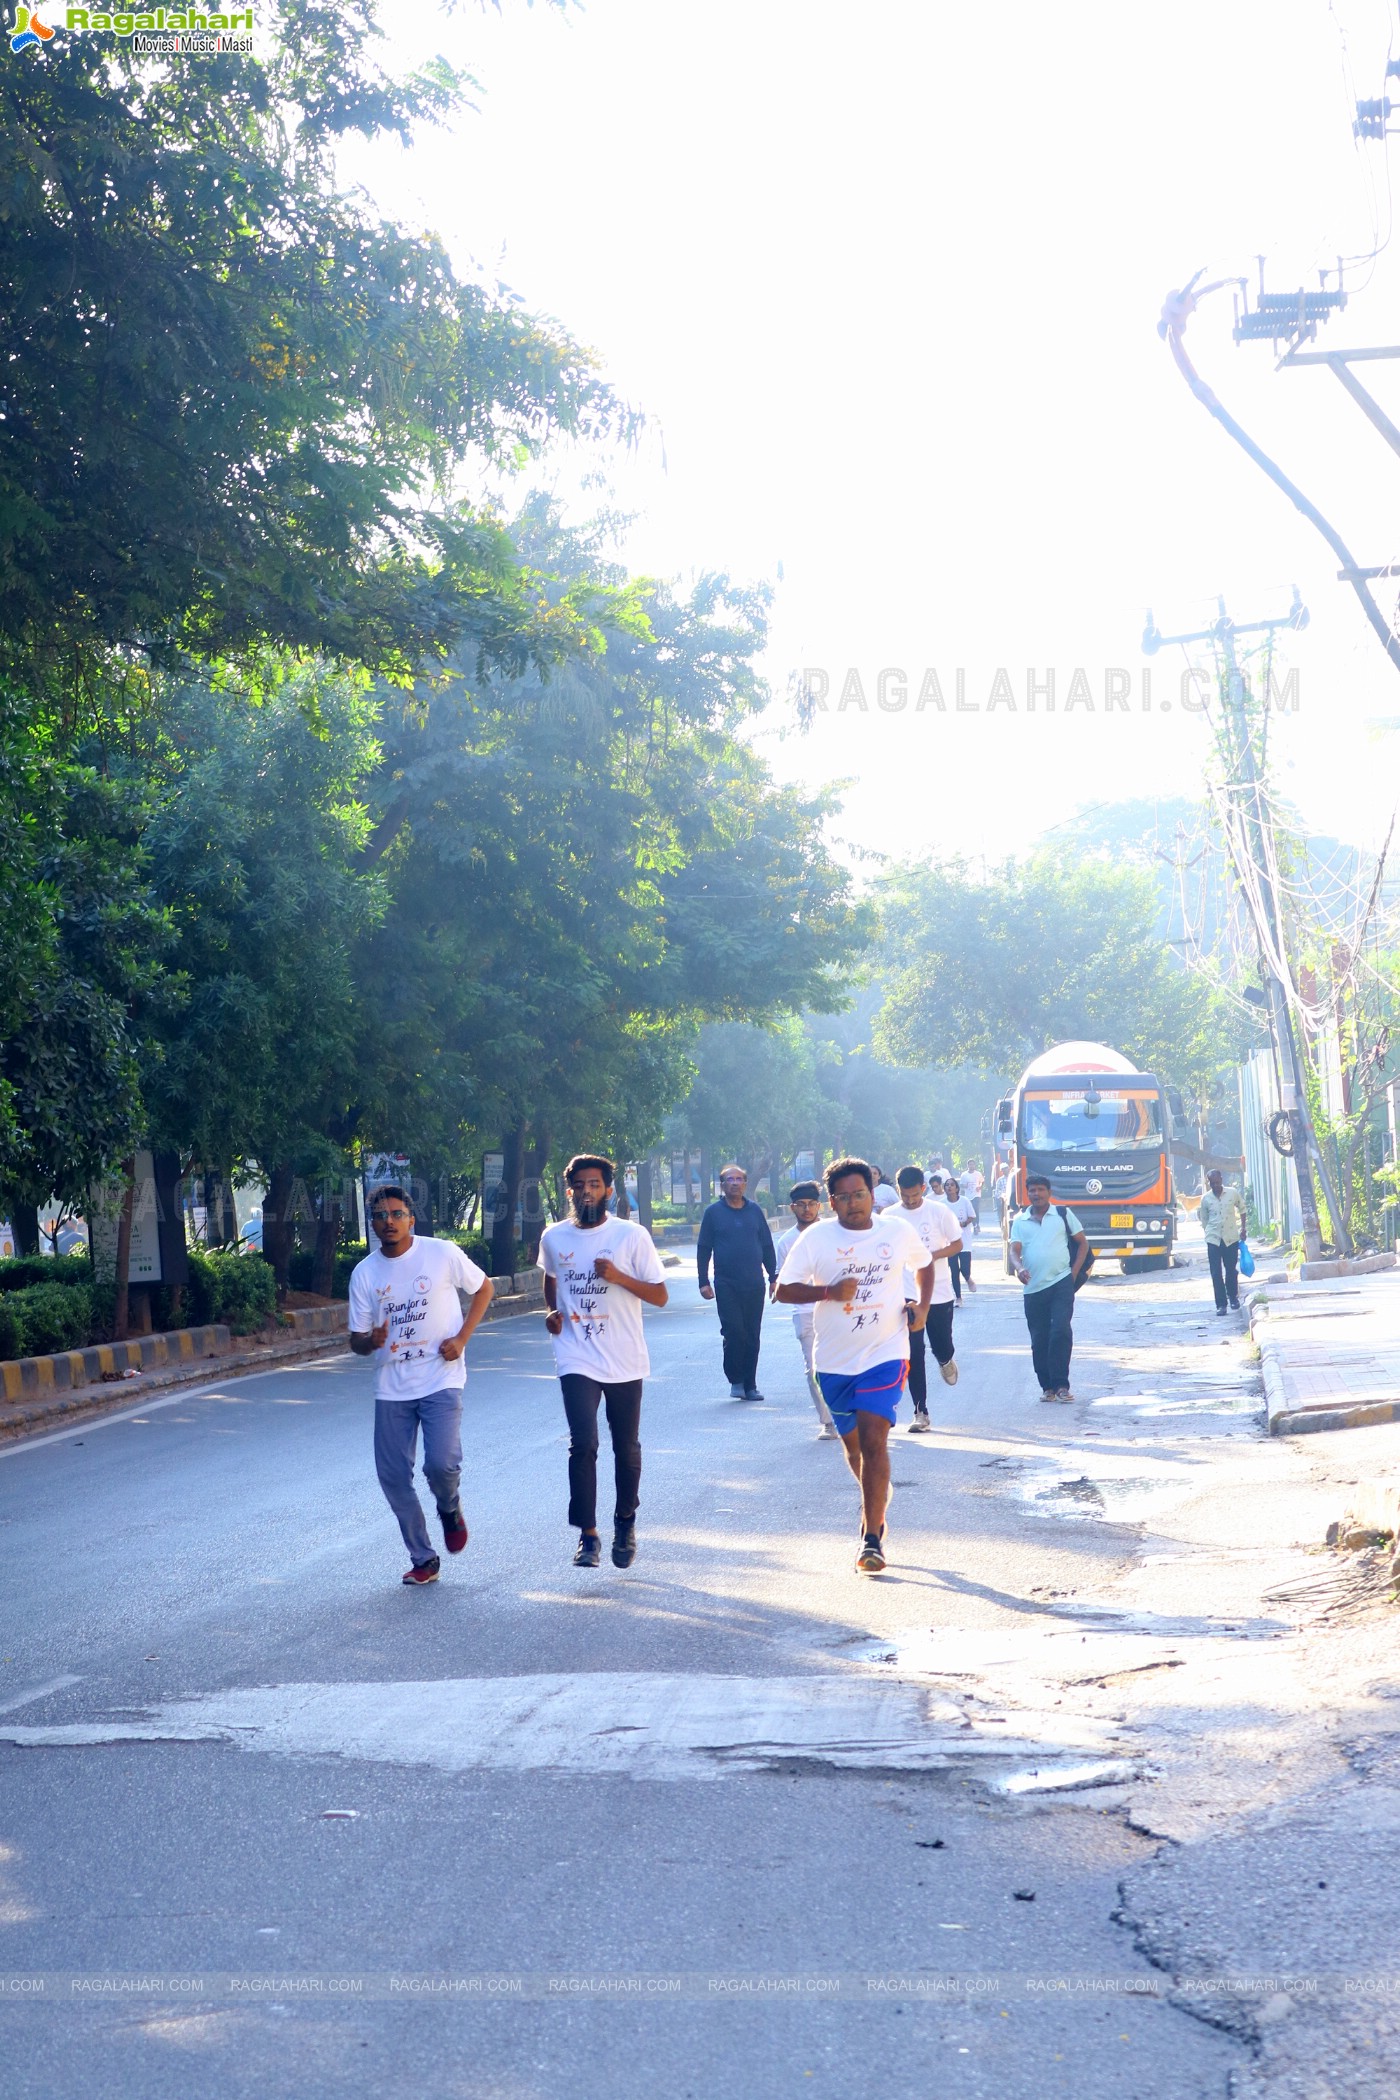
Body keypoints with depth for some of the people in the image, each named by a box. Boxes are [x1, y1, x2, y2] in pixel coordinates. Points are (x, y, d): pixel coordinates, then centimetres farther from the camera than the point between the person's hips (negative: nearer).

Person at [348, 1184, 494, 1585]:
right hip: (391, 1387, 3)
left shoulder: (442, 1254, -6)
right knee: (393, 1476, 2)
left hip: (441, 1378, -3)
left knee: (441, 1463, -20)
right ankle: (423, 1560, 18)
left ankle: (450, 1511, 16)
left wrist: (462, 1338, -5)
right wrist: (371, 1341, -21)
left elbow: (483, 1288, 8)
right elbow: (357, 1340, 4)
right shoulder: (364, 1274, 1)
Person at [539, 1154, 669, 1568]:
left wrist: (618, 1276, -19)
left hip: (625, 1362, 0)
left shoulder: (631, 1235, -5)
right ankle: (587, 1535, -10)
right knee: (583, 1444, -14)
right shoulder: (554, 1237, 4)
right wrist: (552, 1311, 5)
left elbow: (659, 1295, -4)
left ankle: (625, 1523, 32)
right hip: (577, 1361, 0)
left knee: (627, 1448, 11)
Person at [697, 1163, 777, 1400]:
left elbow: (767, 1246, 13)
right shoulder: (713, 1212, 3)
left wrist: (773, 1277, 8)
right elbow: (703, 1248, 3)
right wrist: (703, 1281, -2)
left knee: (752, 1335, 4)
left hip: (754, 1284, 3)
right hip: (726, 1284, -2)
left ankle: (749, 1385, 11)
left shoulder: (754, 1211, 9)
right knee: (733, 1332, -12)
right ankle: (736, 1380, 2)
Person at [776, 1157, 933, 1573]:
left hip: (885, 1355, -2)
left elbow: (925, 1263, 20)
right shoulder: (815, 1238, -5)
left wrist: (922, 1307, 4)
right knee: (853, 1444, 16)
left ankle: (872, 1538, -12)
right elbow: (783, 1290, -5)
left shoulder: (899, 1231, 0)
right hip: (835, 1359, 2)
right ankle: (878, 1503, 45)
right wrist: (829, 1292, -20)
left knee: (874, 1442, -15)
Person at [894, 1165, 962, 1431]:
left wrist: (933, 1255, -17)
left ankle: (945, 1361, 47)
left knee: (942, 1347, 8)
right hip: (906, 1295, 1)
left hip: (939, 1292, -1)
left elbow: (957, 1244, 0)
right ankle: (920, 1412, 1)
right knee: (914, 1355, -3)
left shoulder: (939, 1211, -5)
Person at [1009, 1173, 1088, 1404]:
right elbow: (1015, 1249, -1)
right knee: (1039, 1340, 5)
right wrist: (1019, 1268, -22)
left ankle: (1061, 1384, -10)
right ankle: (1047, 1386, 14)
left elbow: (1082, 1243, 12)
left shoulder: (1063, 1215, 6)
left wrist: (1074, 1271, 2)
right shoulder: (1020, 1221, 9)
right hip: (1033, 1288, 2)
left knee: (1061, 1331, -14)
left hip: (1061, 1283, -2)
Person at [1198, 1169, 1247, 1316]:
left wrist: (1243, 1228, 9)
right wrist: (1208, 1233, 4)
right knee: (1216, 1273, -3)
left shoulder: (1233, 1193, -1)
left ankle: (1233, 1298, 30)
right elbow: (1204, 1220, 9)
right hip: (1213, 1239, 0)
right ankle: (1221, 1304, 1)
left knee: (1231, 1271, 9)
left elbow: (1242, 1208, 13)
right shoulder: (1206, 1199, 0)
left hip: (1231, 1238, 0)